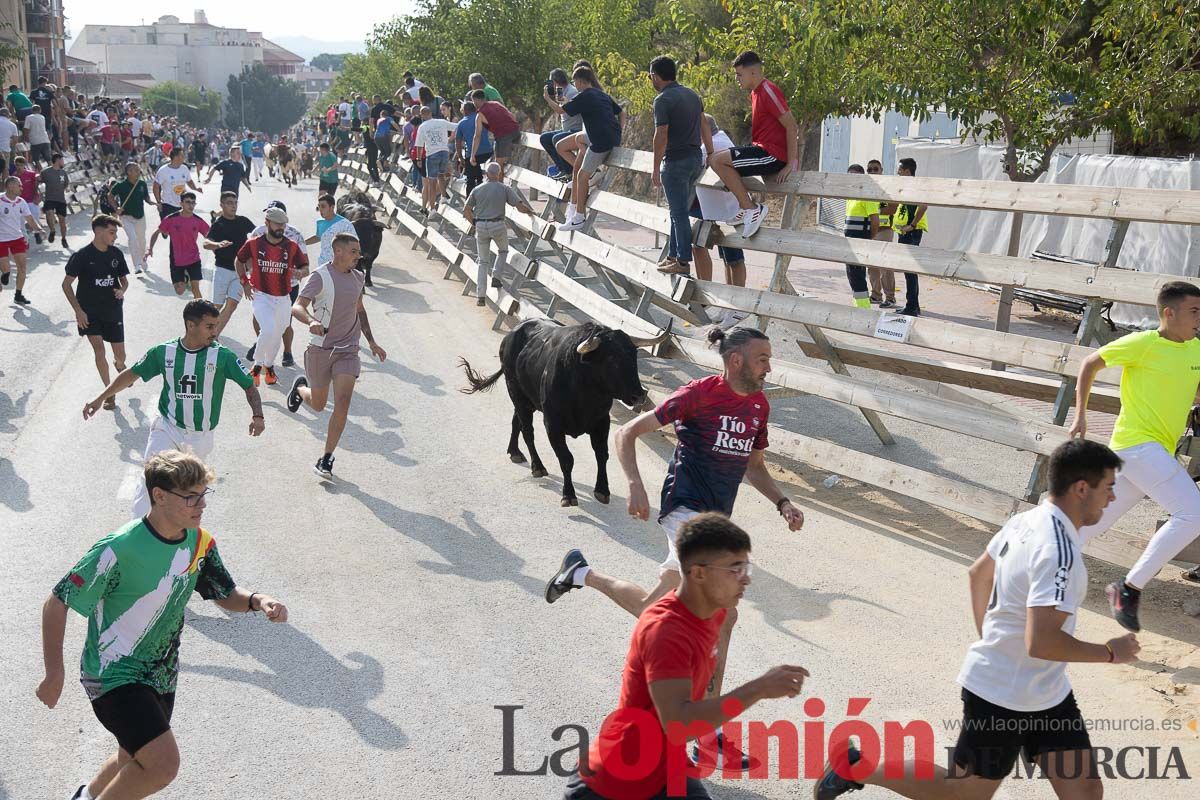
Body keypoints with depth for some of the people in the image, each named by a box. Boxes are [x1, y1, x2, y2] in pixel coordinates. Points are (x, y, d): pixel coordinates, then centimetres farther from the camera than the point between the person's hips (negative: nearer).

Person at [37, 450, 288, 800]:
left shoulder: (201, 544, -6)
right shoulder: (119, 550, -25)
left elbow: (227, 595, 6)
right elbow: (56, 604, -16)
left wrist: (257, 600, -16)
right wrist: (55, 674, -16)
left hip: (160, 676, 7)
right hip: (113, 675, -7)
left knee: (135, 762, 24)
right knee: (164, 765, -22)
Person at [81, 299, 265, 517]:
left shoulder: (222, 356, -10)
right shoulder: (164, 352, -6)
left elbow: (249, 385, -6)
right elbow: (132, 374, 7)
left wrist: (257, 415, -22)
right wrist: (101, 398, 3)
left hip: (200, 438, 0)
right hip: (167, 428, 0)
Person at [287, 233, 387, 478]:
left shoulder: (357, 277, 7)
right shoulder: (320, 276, -13)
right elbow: (297, 307, -23)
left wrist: (371, 342, 20)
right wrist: (311, 321, -44)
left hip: (348, 350, 3)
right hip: (320, 348, -3)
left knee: (343, 402, -13)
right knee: (318, 404, 12)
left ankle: (326, 459, -3)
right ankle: (300, 387, 51)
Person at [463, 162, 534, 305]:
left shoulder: (477, 189, 6)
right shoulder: (505, 188, 0)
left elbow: (466, 210, 8)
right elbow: (520, 206, -5)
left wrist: (474, 223, 23)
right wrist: (529, 211, 16)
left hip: (481, 226, 2)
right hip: (498, 225, -2)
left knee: (483, 261, 9)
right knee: (503, 251, 28)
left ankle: (481, 296, 3)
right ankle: (496, 277, 10)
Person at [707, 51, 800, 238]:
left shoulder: (768, 91, -14)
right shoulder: (755, 93, 16)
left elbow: (791, 125, -18)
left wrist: (791, 164, -21)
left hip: (773, 155, -10)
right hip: (764, 151, 10)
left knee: (717, 160, -19)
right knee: (720, 161, 19)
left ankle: (751, 209, -16)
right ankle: (745, 208, 13)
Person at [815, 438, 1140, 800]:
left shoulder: (1026, 520, 2)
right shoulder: (1058, 553, -27)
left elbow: (977, 573, 15)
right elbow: (1041, 643, -32)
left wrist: (989, 637, 25)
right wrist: (1110, 653, -18)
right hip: (1000, 698, -9)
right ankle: (855, 766, 21)